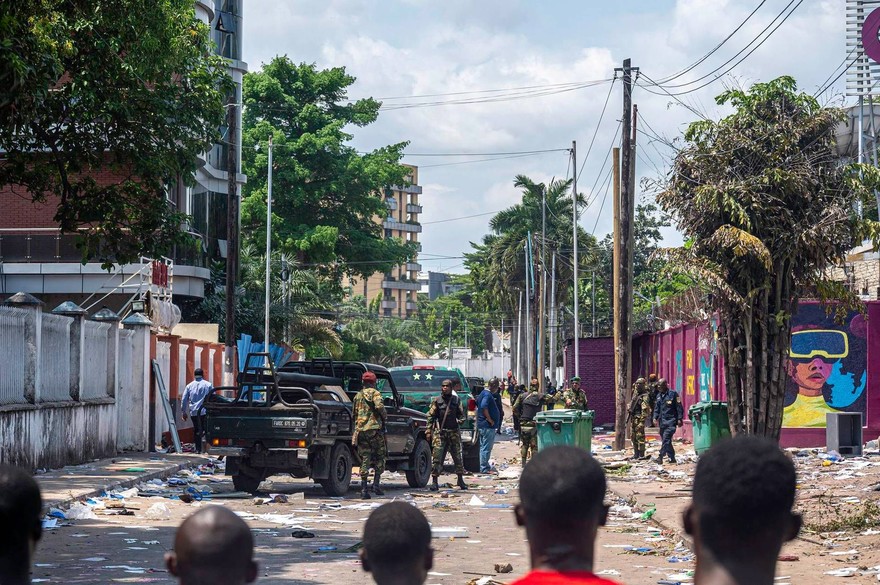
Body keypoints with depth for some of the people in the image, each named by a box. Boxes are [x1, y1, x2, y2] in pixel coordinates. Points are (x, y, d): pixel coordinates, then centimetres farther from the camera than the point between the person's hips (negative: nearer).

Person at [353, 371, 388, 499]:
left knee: (364, 459, 5)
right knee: (380, 457, 8)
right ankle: (376, 484, -2)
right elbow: (379, 406, -20)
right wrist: (385, 416, -4)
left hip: (360, 430, 5)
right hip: (374, 429, -5)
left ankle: (364, 488, -2)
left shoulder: (357, 396, 17)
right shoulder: (374, 393, -3)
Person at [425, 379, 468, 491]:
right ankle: (434, 481, -6)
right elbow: (430, 416, 4)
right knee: (437, 457, -8)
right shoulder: (436, 400, 5)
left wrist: (461, 420, -5)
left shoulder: (456, 400, 10)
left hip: (454, 432, 2)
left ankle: (461, 480, 20)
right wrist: (429, 431, -3)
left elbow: (461, 413, 16)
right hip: (440, 432, -2)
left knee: (457, 456, 8)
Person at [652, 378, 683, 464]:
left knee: (666, 439, -17)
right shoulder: (659, 396, 17)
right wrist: (655, 418, 4)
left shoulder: (673, 394, -3)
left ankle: (660, 457, -23)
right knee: (665, 440, 8)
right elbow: (656, 408, 20)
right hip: (662, 422, 7)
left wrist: (679, 419, -10)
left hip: (671, 421, -7)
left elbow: (679, 407, -5)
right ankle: (672, 458, 15)